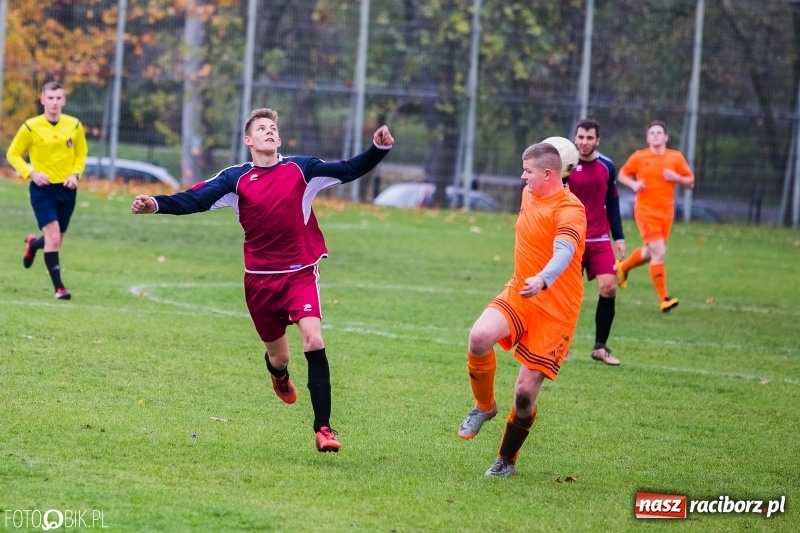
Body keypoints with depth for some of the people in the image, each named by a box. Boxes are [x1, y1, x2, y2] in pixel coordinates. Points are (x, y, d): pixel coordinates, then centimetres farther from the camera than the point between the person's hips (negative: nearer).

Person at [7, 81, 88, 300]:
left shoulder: (74, 126, -1)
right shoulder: (31, 127, -9)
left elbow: (81, 153, 13)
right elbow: (13, 154, 0)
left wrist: (76, 174, -5)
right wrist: (31, 173, -15)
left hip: (66, 189, 4)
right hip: (43, 188, -4)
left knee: (55, 240, 14)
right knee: (53, 237, -16)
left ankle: (33, 243, 50)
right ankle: (59, 287, -11)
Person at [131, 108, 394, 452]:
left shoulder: (300, 169, 2)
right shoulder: (235, 178, 0)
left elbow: (350, 170, 0)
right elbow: (194, 200, -9)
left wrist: (378, 149, -16)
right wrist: (155, 204, -25)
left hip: (300, 272, -1)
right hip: (260, 279, 1)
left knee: (313, 340, -20)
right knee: (278, 355, 11)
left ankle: (323, 427, -18)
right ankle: (279, 374, 53)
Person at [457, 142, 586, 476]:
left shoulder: (569, 210, -18)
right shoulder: (529, 195, 8)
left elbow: (563, 252, -37)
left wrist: (542, 280, -56)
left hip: (556, 309, -6)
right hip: (519, 293, 6)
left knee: (526, 391, -7)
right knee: (480, 336, -26)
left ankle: (507, 460, 17)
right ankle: (484, 406, 0)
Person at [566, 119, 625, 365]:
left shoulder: (607, 166, 5)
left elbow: (612, 203, 13)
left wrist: (619, 237, 11)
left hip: (600, 240, 3)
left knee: (608, 288, -9)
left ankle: (600, 347, 1)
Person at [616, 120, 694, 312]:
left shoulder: (676, 157, 3)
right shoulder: (639, 157, -2)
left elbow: (690, 183, 8)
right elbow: (622, 175, 9)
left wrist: (677, 178, -13)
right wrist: (633, 184, -12)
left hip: (666, 212, 4)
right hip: (646, 211, -4)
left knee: (649, 253, 18)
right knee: (659, 252, -15)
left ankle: (623, 267, 49)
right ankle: (664, 299, -10)